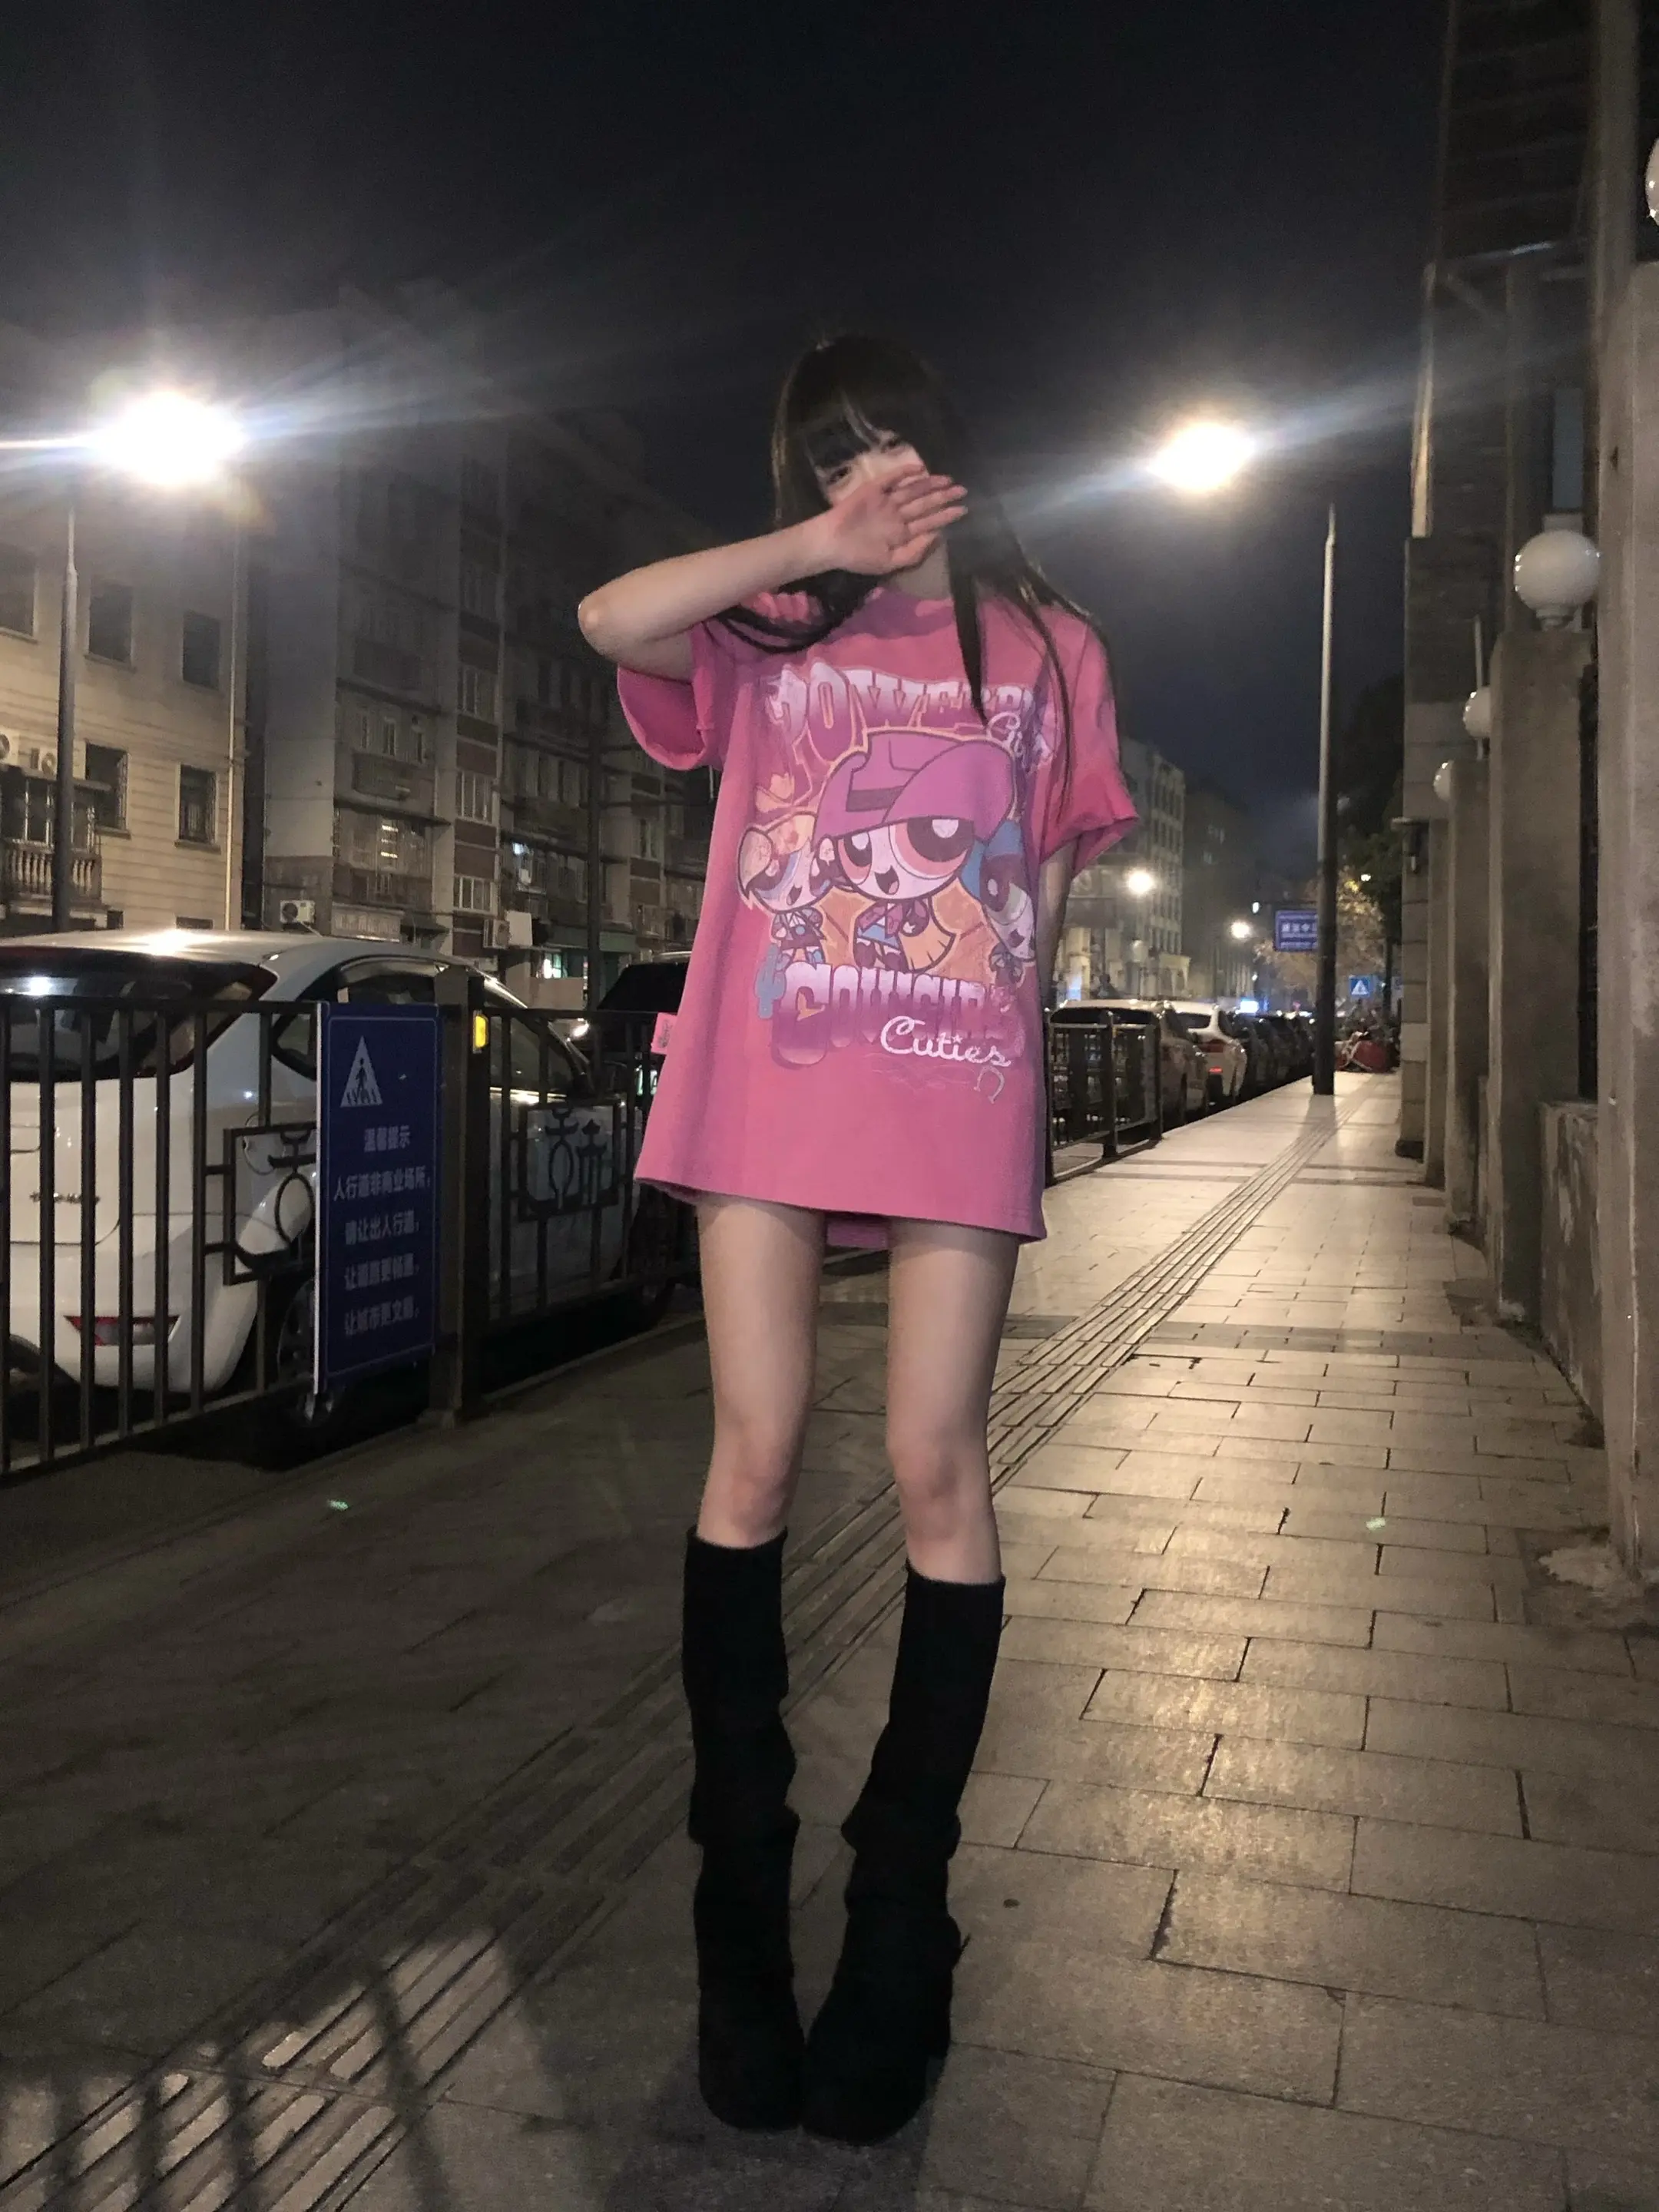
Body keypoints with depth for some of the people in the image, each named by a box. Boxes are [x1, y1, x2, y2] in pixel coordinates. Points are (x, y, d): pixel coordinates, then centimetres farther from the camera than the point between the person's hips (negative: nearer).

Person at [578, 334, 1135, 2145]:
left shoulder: (1048, 652, 16)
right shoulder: (769, 635, 16)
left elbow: (1045, 884, 16)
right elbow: (612, 618, -5)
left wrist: (1015, 1075, 10)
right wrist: (815, 552, -4)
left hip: (958, 1104, 0)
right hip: (765, 1093, 1)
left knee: (936, 1471, -1)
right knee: (754, 1454, -1)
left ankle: (902, 1908, 15)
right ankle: (740, 1887, 15)